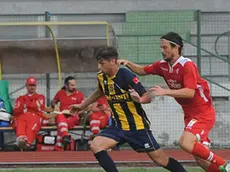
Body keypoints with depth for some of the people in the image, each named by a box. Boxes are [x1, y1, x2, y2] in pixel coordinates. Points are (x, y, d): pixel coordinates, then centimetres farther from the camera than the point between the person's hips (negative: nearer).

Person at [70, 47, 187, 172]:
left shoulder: (127, 76, -20)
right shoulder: (101, 77, 0)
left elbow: (148, 97, -19)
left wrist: (139, 99, -41)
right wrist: (82, 106, 30)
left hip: (137, 127, -6)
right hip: (118, 126, 6)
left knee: (159, 158, -3)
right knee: (95, 145, -14)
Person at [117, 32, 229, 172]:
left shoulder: (187, 65, -19)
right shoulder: (163, 65, 3)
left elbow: (190, 92, -30)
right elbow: (143, 71, 17)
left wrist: (165, 91, -34)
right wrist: (128, 64, 0)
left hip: (203, 114, -8)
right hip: (190, 115, 8)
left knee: (185, 143, -27)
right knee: (201, 159, 2)